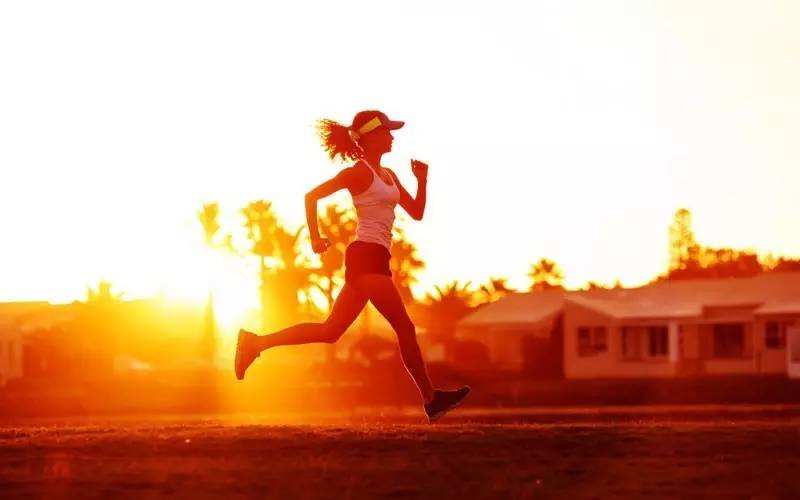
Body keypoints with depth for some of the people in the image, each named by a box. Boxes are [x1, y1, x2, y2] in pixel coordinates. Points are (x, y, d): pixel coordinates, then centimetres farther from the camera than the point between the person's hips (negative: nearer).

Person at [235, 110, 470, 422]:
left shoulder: (388, 175, 20)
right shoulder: (359, 172, -6)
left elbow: (416, 212, 18)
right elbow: (312, 196, -7)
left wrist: (422, 180, 3)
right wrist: (315, 238, -10)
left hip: (374, 259, 9)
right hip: (366, 255, -9)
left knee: (330, 332, 7)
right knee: (405, 327, -7)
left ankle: (257, 343, 8)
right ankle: (431, 398, -3)